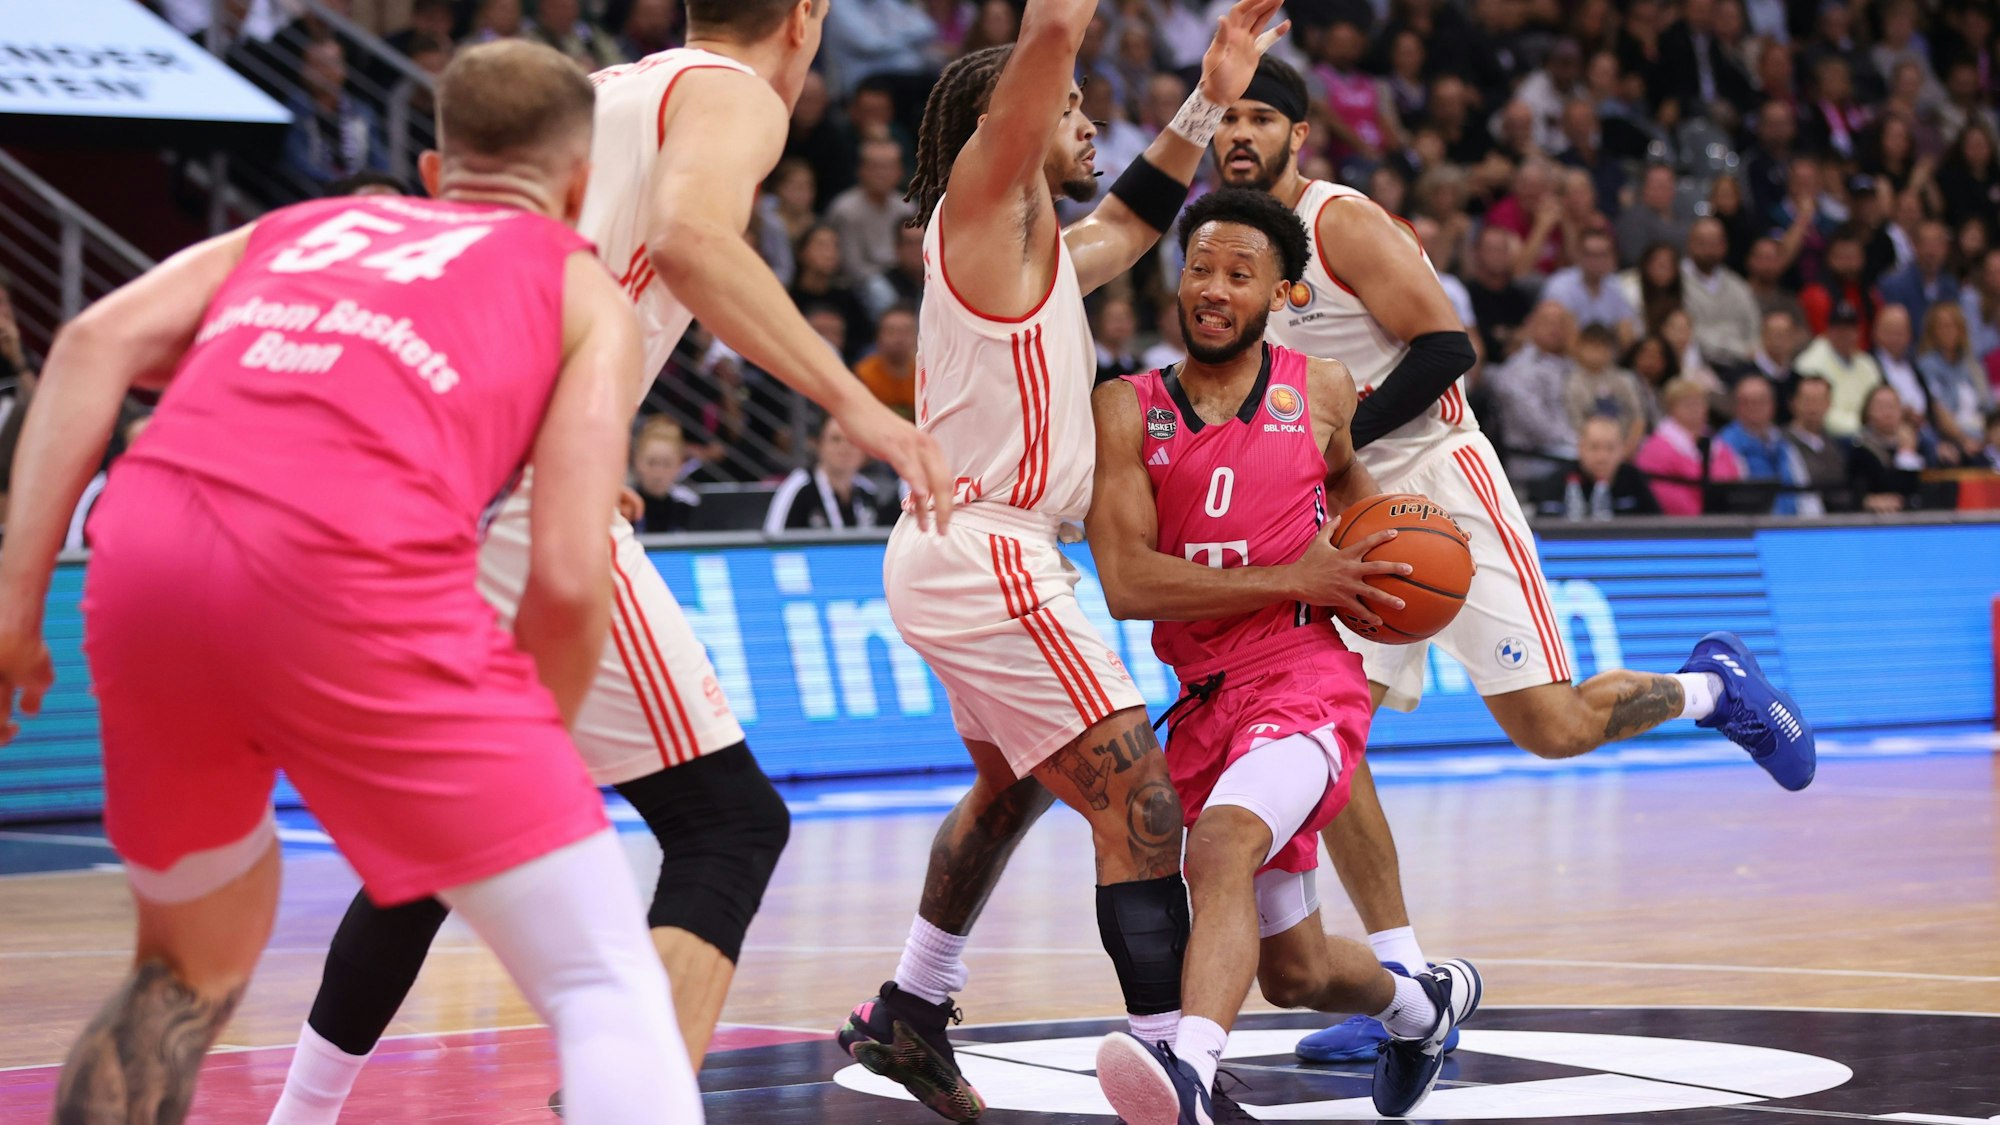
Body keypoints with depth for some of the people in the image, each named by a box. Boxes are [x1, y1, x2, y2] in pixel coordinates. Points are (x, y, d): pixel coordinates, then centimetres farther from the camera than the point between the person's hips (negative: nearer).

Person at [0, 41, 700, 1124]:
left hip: (143, 552, 5)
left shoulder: (296, 227, 32)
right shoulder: (585, 291, 21)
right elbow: (567, 579, 7)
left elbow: (97, 342, 12)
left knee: (192, 965, 29)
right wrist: (531, 750, 23)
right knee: (607, 984, 4)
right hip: (348, 570, -5)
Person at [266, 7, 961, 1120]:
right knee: (731, 819, -4)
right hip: (525, 487, -8)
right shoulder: (734, 97, 2)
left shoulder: (591, 95, 26)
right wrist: (852, 399, -21)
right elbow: (690, 236, -21)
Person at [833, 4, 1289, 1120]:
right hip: (985, 556, -11)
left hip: (969, 557, 11)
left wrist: (1209, 102, 31)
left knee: (1013, 787, 30)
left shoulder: (1041, 250, 18)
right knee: (1142, 811, -15)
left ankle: (908, 1016, 42)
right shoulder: (987, 196, -7)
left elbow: (1130, 224, 37)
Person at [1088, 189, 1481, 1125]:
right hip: (1203, 699, 3)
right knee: (1296, 973, 14)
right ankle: (1422, 1004, 47)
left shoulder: (1318, 392, 6)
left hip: (1304, 679, -3)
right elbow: (1126, 584, -10)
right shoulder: (1127, 410, 1)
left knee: (1226, 841, -35)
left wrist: (1382, 543, 10)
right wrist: (1292, 579, -12)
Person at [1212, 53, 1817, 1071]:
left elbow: (1446, 349, -18)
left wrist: (1335, 438, -21)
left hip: (1437, 483, -7)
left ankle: (1710, 689, 22)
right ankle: (1404, 985, -4)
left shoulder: (1341, 223, -12)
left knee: (1549, 727, -10)